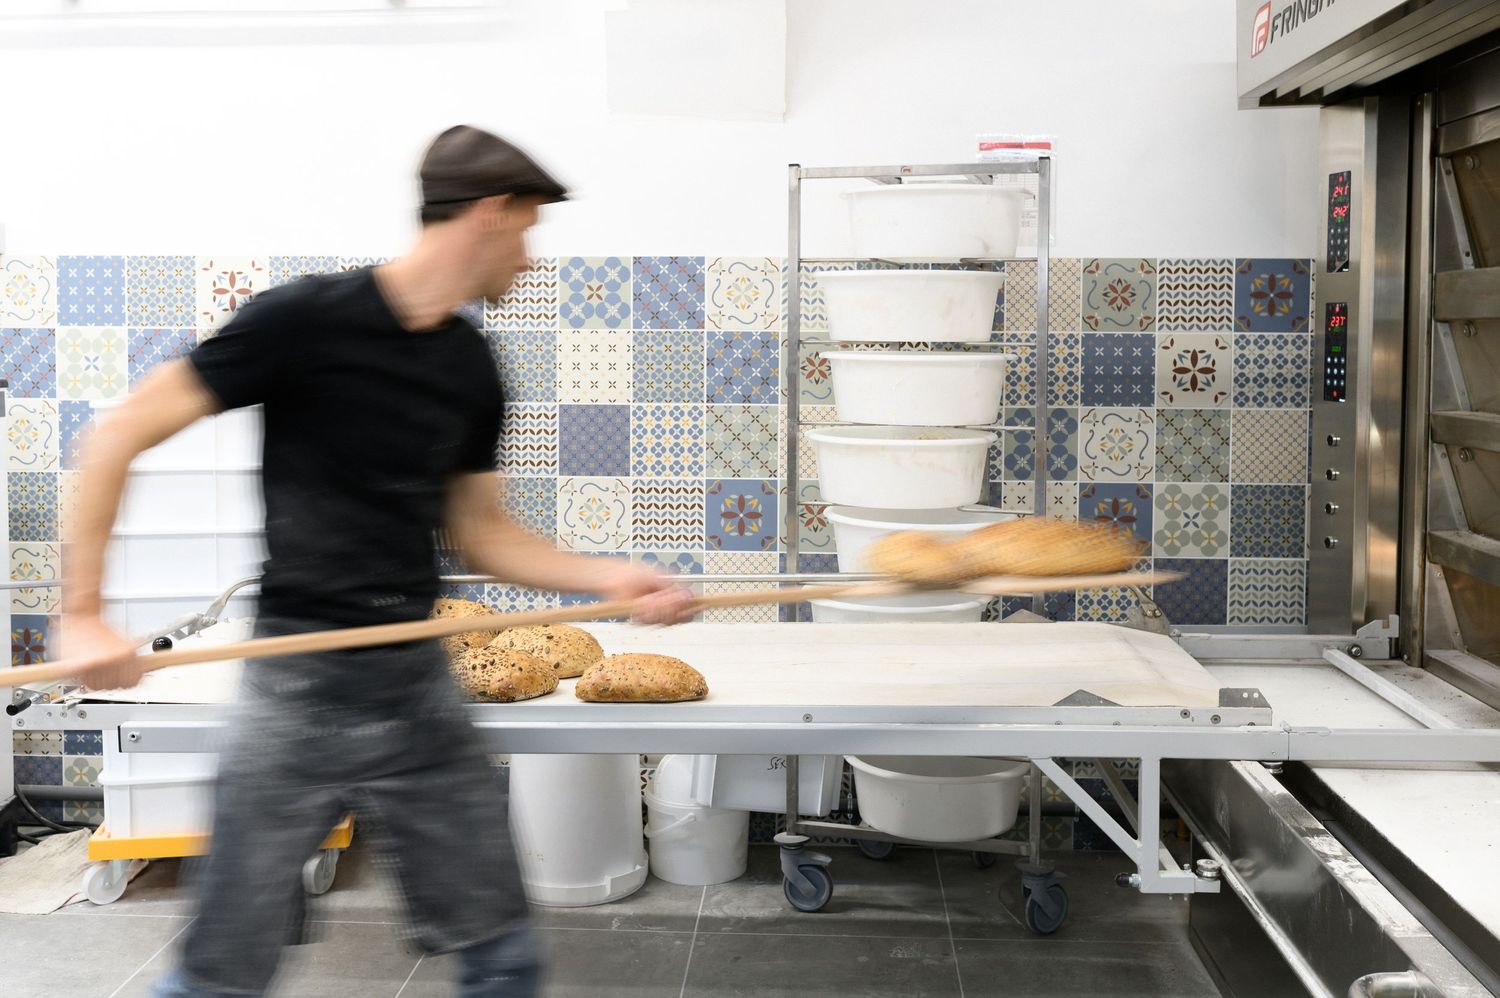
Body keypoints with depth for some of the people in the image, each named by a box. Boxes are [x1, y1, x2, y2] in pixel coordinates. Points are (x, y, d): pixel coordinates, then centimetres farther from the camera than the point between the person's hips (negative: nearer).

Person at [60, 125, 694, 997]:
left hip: (420, 687, 6)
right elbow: (121, 436, -10)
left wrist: (610, 577, 3)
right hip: (299, 695, -5)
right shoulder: (307, 319, -12)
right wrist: (85, 615, -13)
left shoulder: (472, 367, 7)